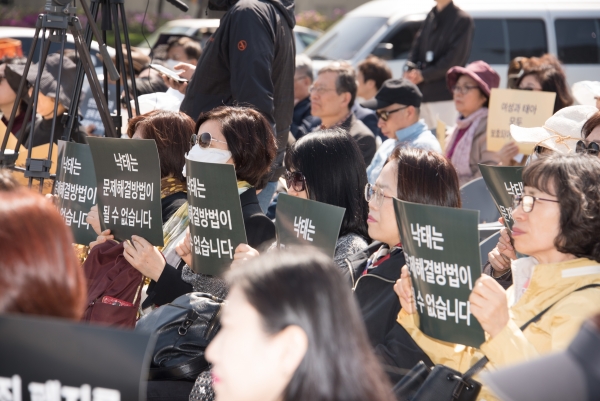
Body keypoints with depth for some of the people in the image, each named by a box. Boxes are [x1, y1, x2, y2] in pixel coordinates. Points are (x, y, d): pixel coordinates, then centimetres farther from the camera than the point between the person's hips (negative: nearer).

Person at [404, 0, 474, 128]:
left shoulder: (463, 20, -7)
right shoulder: (431, 17, 14)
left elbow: (454, 59, -13)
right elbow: (417, 45, 16)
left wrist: (423, 75, -14)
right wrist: (410, 70, -4)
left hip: (444, 94, -7)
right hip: (423, 91, 7)